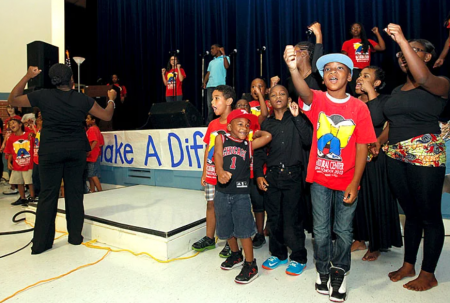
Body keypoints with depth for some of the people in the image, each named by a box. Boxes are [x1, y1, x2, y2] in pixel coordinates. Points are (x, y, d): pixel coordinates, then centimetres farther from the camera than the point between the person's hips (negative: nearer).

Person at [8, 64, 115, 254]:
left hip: (50, 151, 0)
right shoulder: (82, 99, -2)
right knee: (75, 193, 8)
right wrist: (111, 99, 22)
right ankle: (75, 236, 17)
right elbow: (107, 116, 4)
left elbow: (12, 100, 11)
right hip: (76, 151, 1)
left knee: (48, 195, 5)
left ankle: (41, 243, 10)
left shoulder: (42, 96, -3)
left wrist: (27, 76, 14)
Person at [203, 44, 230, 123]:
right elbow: (208, 73, 22)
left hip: (220, 85, -6)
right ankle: (209, 123, 7)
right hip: (210, 85, 6)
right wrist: (204, 82, 7)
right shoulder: (211, 62, 29)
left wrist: (223, 54, -7)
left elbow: (226, 66, -9)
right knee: (210, 105, 3)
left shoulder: (225, 58, 11)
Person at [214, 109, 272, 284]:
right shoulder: (221, 139, 5)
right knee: (226, 228, 16)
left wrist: (255, 133, 12)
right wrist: (220, 172, -31)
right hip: (222, 192, 2)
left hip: (241, 193, -2)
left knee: (243, 230, -2)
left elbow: (268, 136, -5)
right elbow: (218, 155, -13)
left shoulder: (249, 144, 7)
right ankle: (236, 255, 40)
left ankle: (250, 265, 15)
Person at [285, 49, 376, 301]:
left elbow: (362, 147, -6)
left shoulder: (359, 108, -5)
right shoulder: (317, 100, -4)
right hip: (320, 179, 0)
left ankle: (339, 273, 37)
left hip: (347, 182, 0)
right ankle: (323, 271, 35)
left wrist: (355, 183, -10)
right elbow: (304, 93, -29)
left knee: (344, 231, 12)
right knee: (321, 230, 12)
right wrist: (293, 68, -49)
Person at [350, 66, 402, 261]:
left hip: (375, 157, -5)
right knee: (357, 198, 11)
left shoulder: (384, 100, -4)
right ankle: (360, 239, 28)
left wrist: (371, 92, -18)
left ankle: (376, 245, 20)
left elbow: (377, 120, -25)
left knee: (376, 199, 4)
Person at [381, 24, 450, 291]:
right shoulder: (397, 91, 16)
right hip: (396, 156, 6)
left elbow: (423, 78, -26)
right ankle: (408, 265, 29)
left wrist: (402, 40, -23)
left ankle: (428, 274, 20)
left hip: (425, 156, -6)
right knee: (411, 213, 16)